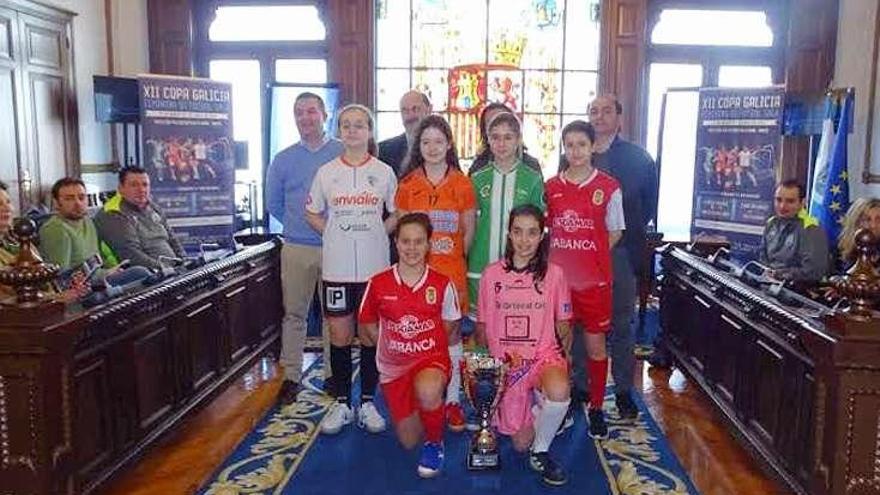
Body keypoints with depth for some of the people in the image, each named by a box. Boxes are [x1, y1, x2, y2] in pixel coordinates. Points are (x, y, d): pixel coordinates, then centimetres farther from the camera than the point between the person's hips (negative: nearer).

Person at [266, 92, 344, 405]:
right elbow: (274, 204, 15)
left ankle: (333, 375, 20)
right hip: (296, 249, 2)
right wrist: (297, 226, 10)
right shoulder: (283, 160, 7)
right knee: (294, 314, 6)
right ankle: (291, 376, 16)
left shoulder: (344, 154, 1)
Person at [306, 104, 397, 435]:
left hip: (374, 266, 0)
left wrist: (374, 235, -1)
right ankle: (341, 403, 20)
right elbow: (312, 214, 12)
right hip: (336, 267, 0)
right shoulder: (326, 172, 3)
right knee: (339, 335, 5)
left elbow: (397, 215, 9)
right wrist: (337, 235, 2)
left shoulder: (384, 172, 3)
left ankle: (367, 403, 19)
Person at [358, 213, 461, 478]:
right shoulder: (378, 284, -7)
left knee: (427, 391, -38)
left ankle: (435, 442, -6)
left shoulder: (442, 284, -8)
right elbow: (367, 329, 6)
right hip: (393, 366, 2)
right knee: (409, 441, 6)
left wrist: (423, 344, -1)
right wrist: (394, 345, 1)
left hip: (431, 359, -2)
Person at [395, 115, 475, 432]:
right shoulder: (408, 185, 4)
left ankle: (452, 400, 17)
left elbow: (468, 232, 7)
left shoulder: (463, 185, 2)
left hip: (452, 271, 0)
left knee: (451, 333, 5)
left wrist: (457, 260, 4)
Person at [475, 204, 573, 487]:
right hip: (505, 362, 1)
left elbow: (563, 326, 5)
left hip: (544, 355, -1)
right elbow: (482, 328, 6)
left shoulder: (554, 274, -4)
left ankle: (540, 452, -7)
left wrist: (565, 360, -6)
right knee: (521, 443, 3)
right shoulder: (491, 274, -2)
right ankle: (534, 403, 37)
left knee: (559, 392, -36)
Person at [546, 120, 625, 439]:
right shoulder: (551, 187, 4)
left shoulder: (609, 187, -3)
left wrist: (589, 258, -5)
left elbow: (615, 233, 4)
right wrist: (562, 258, 1)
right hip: (557, 278, 2)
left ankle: (596, 409, 21)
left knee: (596, 344, 6)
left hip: (594, 279, -2)